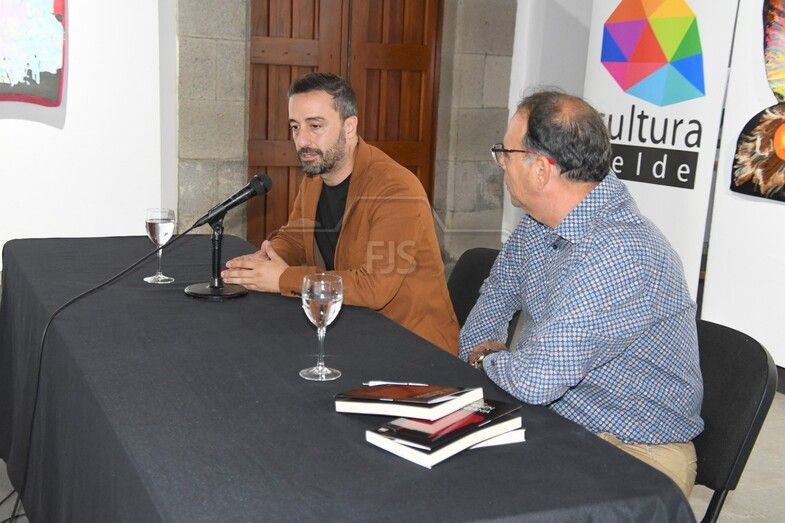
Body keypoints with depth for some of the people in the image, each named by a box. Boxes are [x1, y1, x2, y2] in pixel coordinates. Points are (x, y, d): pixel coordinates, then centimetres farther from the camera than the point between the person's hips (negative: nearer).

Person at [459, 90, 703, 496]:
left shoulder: (620, 257, -30)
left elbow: (536, 381, -31)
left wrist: (486, 358, -10)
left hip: (635, 454, -8)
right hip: (549, 417, 8)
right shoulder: (537, 223, 0)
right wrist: (482, 345, -2)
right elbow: (497, 293, 18)